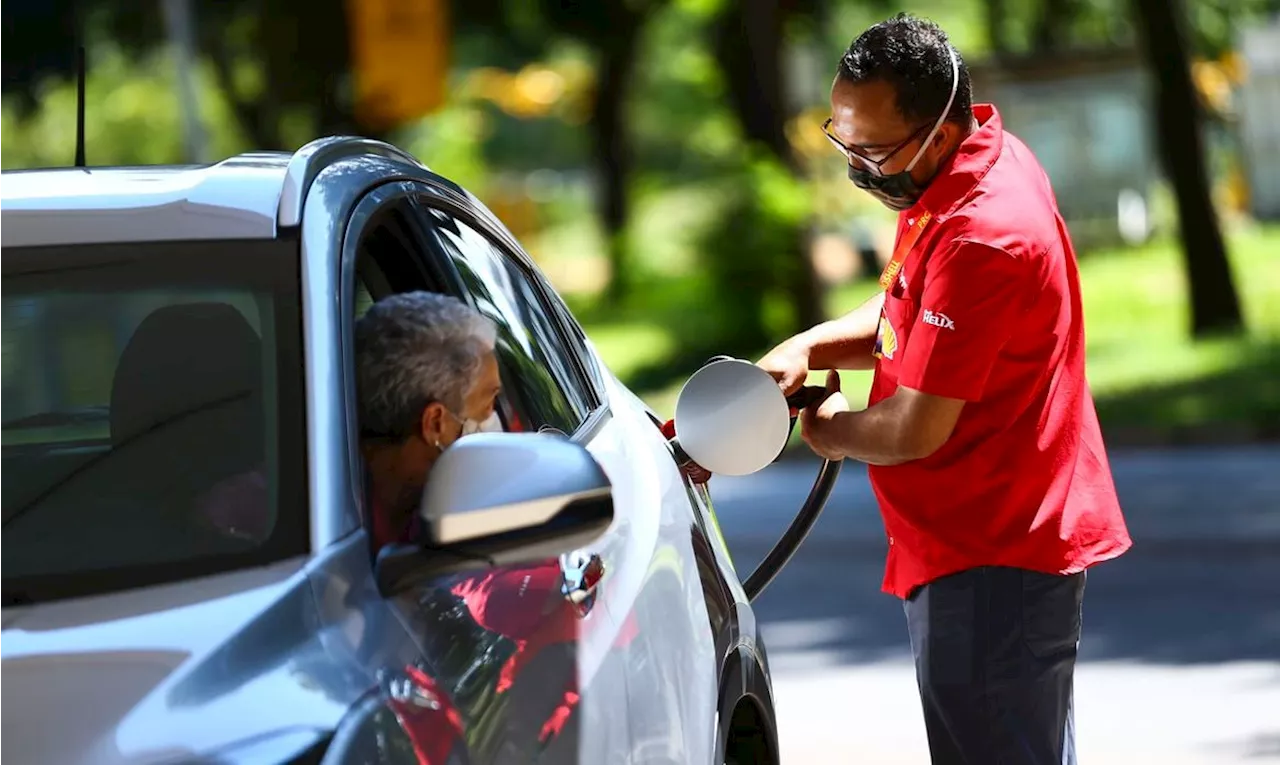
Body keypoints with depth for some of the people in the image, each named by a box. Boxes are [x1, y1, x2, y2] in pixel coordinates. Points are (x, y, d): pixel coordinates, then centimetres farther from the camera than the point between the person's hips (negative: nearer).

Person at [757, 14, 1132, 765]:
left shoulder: (982, 239, -27)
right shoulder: (985, 154, 5)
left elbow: (915, 432, -23)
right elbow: (912, 313, 20)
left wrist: (829, 429, -2)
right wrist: (807, 350, 2)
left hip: (991, 564, -11)